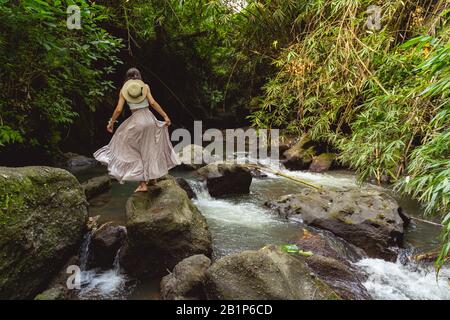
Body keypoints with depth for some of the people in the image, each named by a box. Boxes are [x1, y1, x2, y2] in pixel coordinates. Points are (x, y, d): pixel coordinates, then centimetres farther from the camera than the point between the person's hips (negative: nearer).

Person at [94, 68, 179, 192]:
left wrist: (111, 122, 12)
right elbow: (153, 103, -6)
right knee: (150, 149, 17)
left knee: (136, 152, 8)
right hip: (149, 118, 2)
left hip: (136, 121, -1)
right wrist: (165, 116, -4)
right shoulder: (145, 86, 5)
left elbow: (119, 109, 0)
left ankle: (143, 184, 5)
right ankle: (153, 177, 28)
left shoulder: (123, 90, 5)